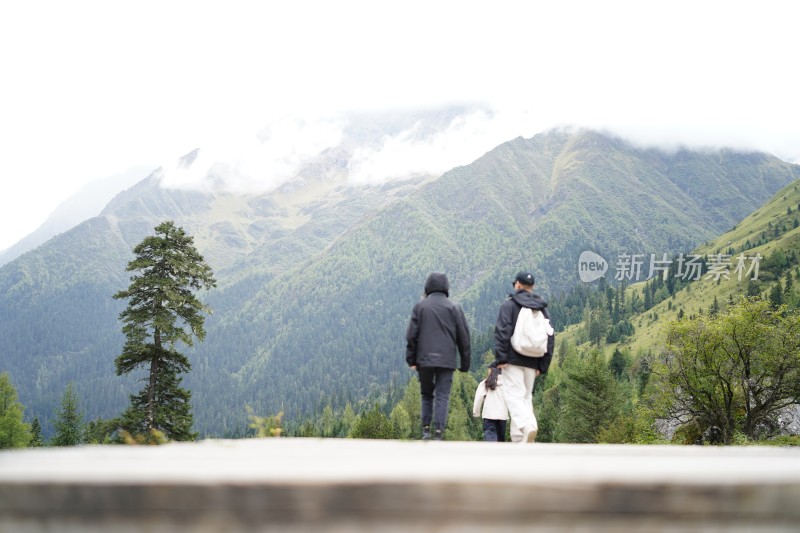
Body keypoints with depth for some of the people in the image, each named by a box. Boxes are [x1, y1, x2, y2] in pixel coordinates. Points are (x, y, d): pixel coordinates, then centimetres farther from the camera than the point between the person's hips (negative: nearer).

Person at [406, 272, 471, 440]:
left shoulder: (420, 306, 5)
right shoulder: (454, 308, 4)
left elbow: (411, 335, 1)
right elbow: (464, 337, 4)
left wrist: (411, 360, 6)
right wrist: (465, 363, 10)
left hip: (424, 359, 1)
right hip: (447, 360, -1)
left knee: (426, 395, 15)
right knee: (442, 396, 0)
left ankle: (426, 429, 5)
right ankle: (439, 433, -10)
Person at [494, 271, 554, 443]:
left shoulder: (509, 304, 0)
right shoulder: (542, 308, 15)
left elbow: (502, 332, -12)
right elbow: (550, 338, 12)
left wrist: (500, 358, -11)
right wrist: (543, 365, 13)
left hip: (513, 360, -5)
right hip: (532, 362, 5)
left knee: (514, 395, -8)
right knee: (526, 397, 10)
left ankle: (527, 425, -33)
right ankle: (519, 440, 5)